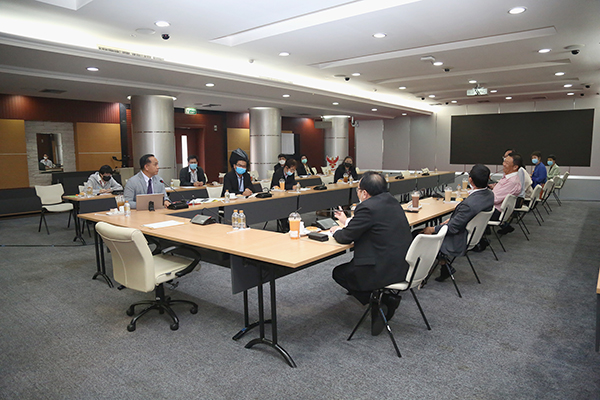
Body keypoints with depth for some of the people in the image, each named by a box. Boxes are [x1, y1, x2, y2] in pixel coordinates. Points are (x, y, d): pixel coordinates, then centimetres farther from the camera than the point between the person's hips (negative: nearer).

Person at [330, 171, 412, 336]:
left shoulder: (368, 208, -19)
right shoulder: (391, 201, 8)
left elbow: (346, 237, -9)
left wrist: (337, 231, 13)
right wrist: (347, 222, 30)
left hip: (386, 271, -9)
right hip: (404, 265, 9)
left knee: (339, 273, 12)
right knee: (351, 265, 28)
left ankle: (375, 303, 4)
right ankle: (388, 297, 16)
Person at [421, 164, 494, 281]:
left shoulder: (469, 204, -34)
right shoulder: (490, 195, -7)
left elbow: (452, 228, -22)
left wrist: (432, 229, -10)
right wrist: (451, 219, 6)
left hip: (459, 243, -9)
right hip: (472, 236, 9)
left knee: (426, 234, 6)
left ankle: (443, 265, 20)